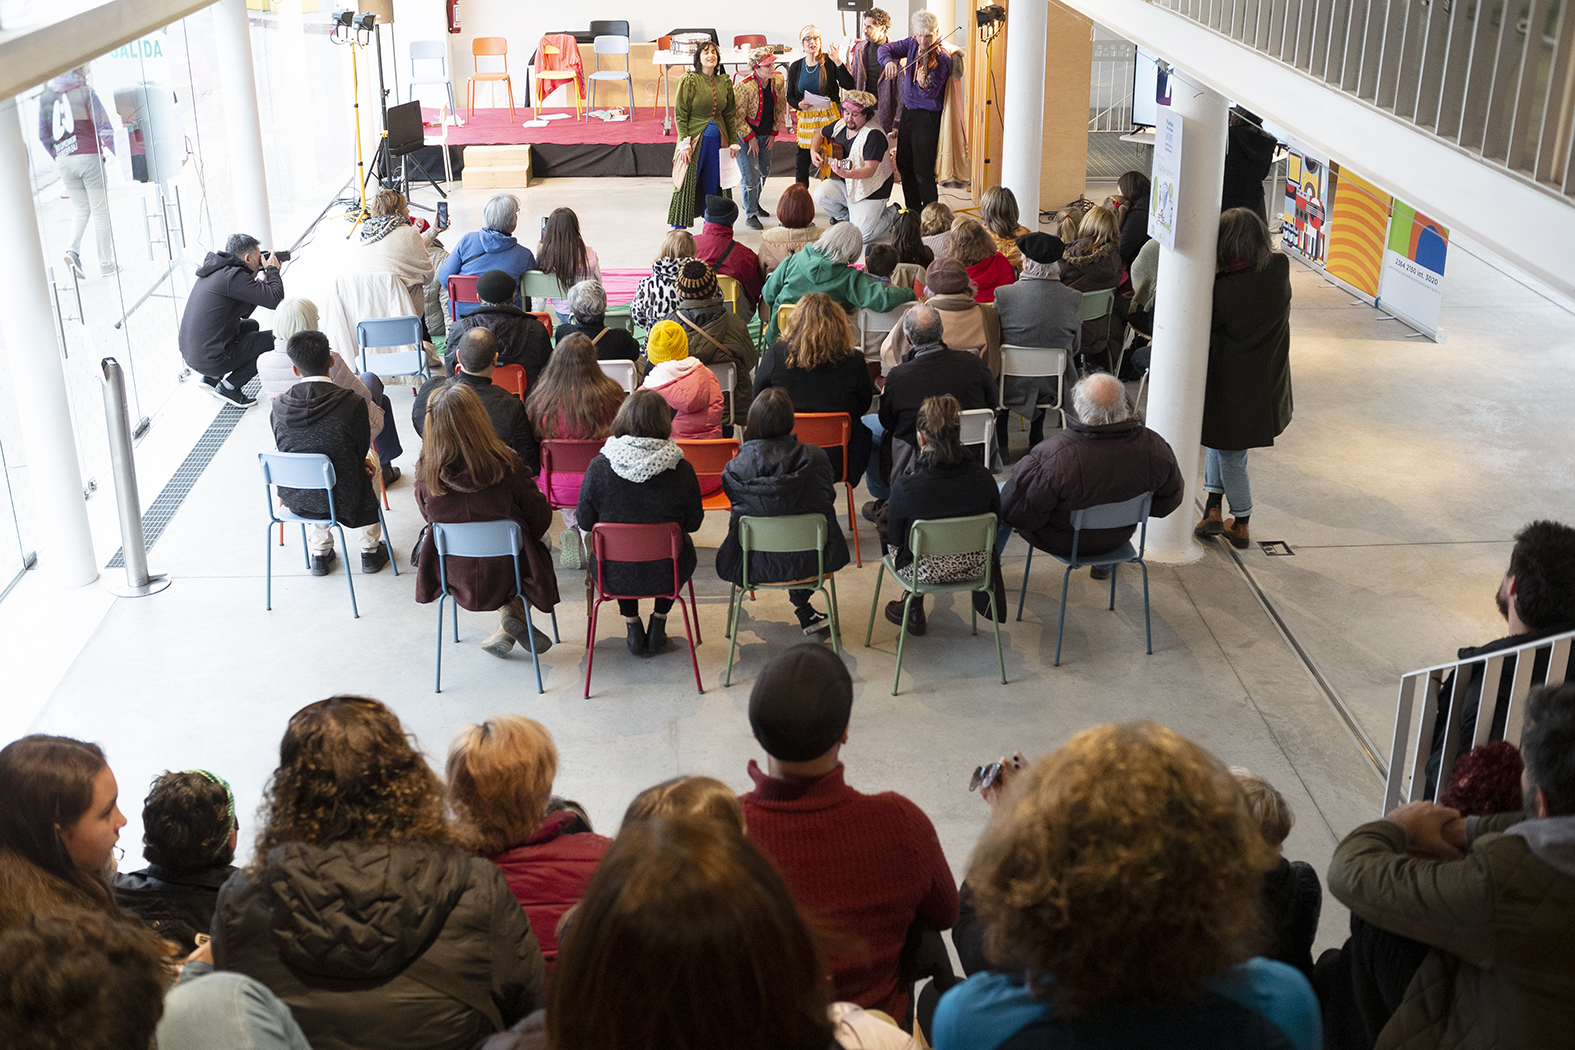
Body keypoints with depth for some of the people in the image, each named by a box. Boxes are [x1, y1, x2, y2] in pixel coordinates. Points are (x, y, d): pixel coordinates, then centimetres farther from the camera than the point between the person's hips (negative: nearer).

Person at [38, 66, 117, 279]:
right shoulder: (85, 90, -5)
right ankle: (106, 264, 5)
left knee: (81, 210, 16)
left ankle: (73, 250, -7)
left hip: (64, 160, 5)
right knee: (100, 212, 3)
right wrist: (115, 153, -1)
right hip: (89, 156, -5)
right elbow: (105, 126, -11)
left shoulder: (46, 96, 9)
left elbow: (43, 136, 10)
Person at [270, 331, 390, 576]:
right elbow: (361, 452, -8)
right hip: (343, 500, -2)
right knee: (372, 464, 31)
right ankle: (370, 551, 41)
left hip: (295, 499, 3)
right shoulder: (352, 403, -21)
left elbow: (281, 448, 4)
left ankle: (319, 555, 43)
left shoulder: (279, 406, -12)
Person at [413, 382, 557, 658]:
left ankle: (508, 621, 22)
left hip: (455, 580, 3)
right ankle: (513, 610, 12)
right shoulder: (506, 466, -25)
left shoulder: (425, 472, -18)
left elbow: (429, 517, 1)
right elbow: (540, 518, -10)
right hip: (504, 578, -3)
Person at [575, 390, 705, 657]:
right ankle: (659, 621, 33)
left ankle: (632, 625, 33)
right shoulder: (681, 470, -18)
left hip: (615, 575, 1)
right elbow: (693, 523, -4)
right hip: (666, 574, 0)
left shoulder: (599, 467, -17)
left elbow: (585, 523, -4)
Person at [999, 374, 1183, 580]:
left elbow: (1018, 513, -29)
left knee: (1001, 493, 20)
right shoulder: (1154, 447, -25)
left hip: (1062, 542, -4)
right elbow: (1168, 501, -6)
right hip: (1117, 539, 4)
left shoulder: (1055, 455, -39)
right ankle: (1103, 564, 58)